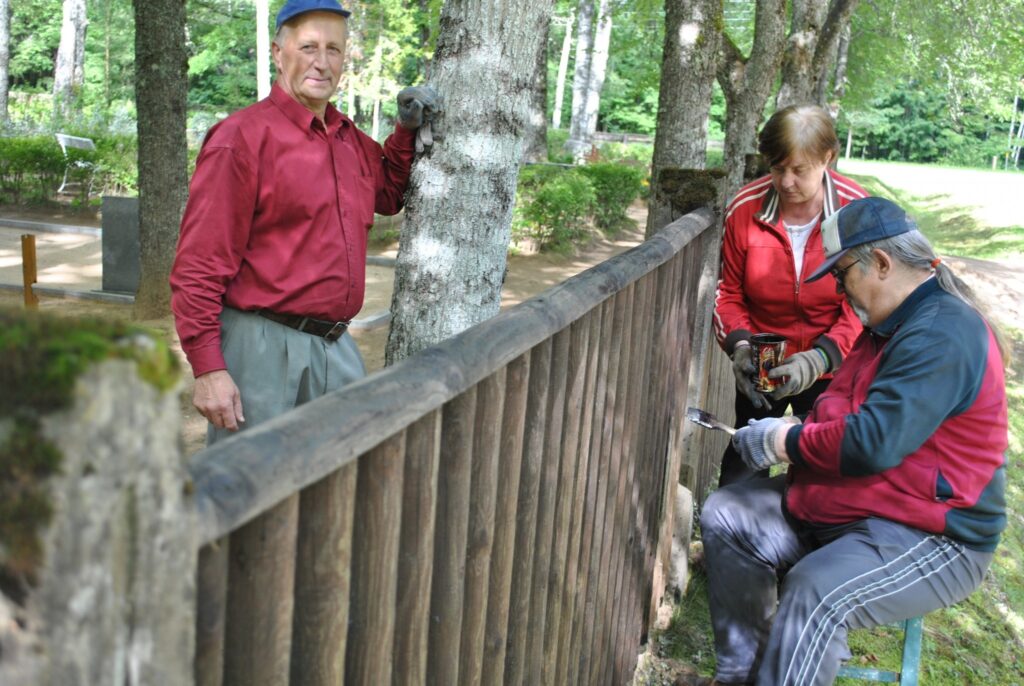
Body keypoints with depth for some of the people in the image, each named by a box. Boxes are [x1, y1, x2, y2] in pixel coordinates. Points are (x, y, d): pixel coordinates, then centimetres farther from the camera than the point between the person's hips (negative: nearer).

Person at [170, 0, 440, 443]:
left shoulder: (351, 140, 12)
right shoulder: (241, 137, -11)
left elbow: (388, 193, 32)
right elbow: (199, 266, -14)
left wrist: (407, 130, 13)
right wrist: (208, 369, -19)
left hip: (337, 348, 7)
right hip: (262, 348, -7)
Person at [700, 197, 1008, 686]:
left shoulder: (944, 335, -24)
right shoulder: (891, 323, 10)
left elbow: (872, 442, -32)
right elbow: (843, 407, 19)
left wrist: (786, 441, -15)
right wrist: (777, 432, 1)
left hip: (929, 538, -11)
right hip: (843, 507, 11)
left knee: (814, 593, -36)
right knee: (725, 517, 5)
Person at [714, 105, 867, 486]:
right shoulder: (745, 209, -7)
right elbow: (729, 293, 2)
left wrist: (819, 358, -27)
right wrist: (739, 345, -15)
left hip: (829, 372, -1)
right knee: (739, 474, 6)